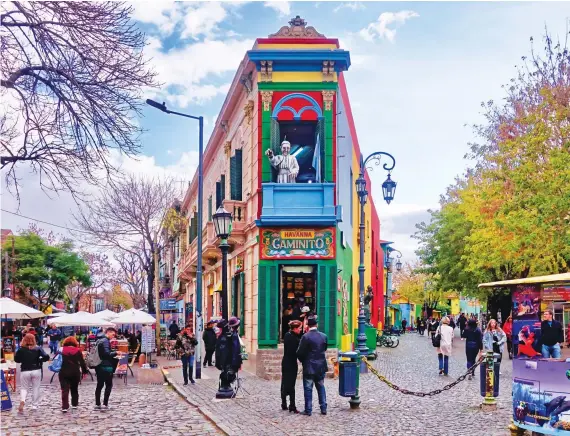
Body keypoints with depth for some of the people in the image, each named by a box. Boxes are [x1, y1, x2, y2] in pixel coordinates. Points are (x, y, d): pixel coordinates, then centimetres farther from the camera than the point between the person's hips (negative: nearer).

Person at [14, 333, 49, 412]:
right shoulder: (38, 349, -5)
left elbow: (16, 360, 0)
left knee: (24, 388, 12)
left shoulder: (21, 349, -5)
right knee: (36, 388, 13)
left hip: (25, 371, 0)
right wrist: (39, 360, 6)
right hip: (36, 370, 0)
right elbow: (46, 357, -11)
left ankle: (22, 400, -16)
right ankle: (34, 405, 16)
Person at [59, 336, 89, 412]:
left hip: (64, 372, -1)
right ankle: (74, 404, 27)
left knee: (65, 390, -3)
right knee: (74, 389, 19)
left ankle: (65, 407, -14)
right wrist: (85, 371, 5)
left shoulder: (62, 350, 3)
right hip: (75, 372, 1)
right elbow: (82, 362, -2)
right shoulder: (77, 351, 0)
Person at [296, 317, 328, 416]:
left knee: (308, 389, 3)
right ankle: (323, 408, 17)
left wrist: (303, 361, 6)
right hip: (321, 366, 5)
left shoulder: (306, 337, -16)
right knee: (321, 387, 16)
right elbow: (325, 349, 9)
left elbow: (300, 352, -13)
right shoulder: (324, 336, -1)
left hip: (309, 367, -5)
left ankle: (308, 410, 6)